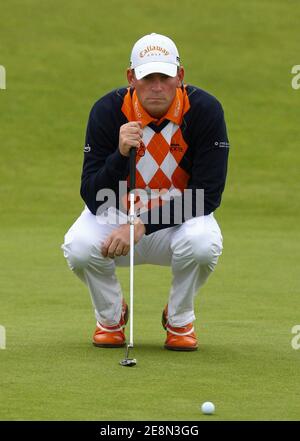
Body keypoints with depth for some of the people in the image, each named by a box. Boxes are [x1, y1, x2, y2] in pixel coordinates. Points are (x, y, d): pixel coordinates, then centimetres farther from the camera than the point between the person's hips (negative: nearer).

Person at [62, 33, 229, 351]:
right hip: (116, 212, 1)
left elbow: (208, 195, -21)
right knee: (79, 247, -31)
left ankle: (179, 320, -2)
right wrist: (121, 154, -38)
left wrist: (144, 224, -29)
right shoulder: (107, 111, -18)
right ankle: (111, 316, 4)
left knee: (203, 242, -35)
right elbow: (93, 199, -19)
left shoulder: (205, 110, -19)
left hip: (180, 217, 0)